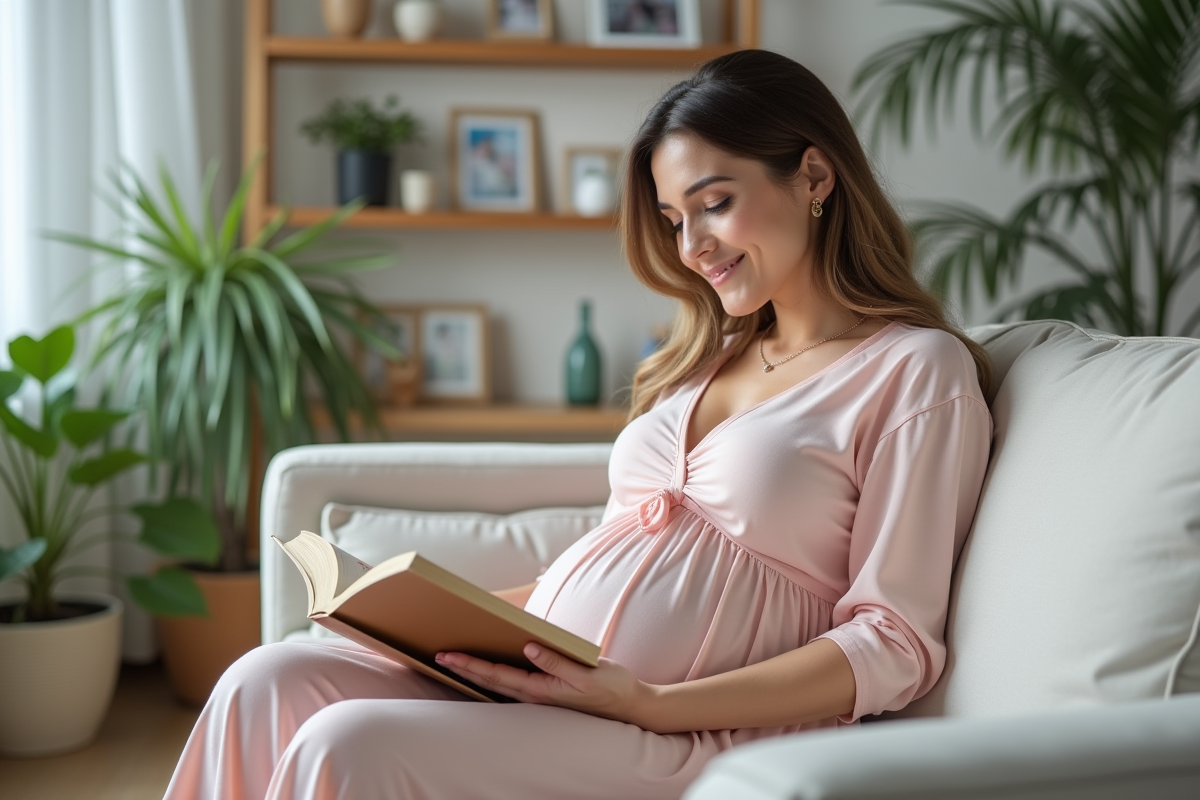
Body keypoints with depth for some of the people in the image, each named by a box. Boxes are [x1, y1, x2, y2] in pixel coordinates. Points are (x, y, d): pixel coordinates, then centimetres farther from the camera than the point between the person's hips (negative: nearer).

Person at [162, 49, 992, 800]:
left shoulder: (916, 369, -2)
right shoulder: (714, 358, 22)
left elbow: (896, 644, -9)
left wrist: (655, 703, -20)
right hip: (537, 677, 7)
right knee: (268, 685, -15)